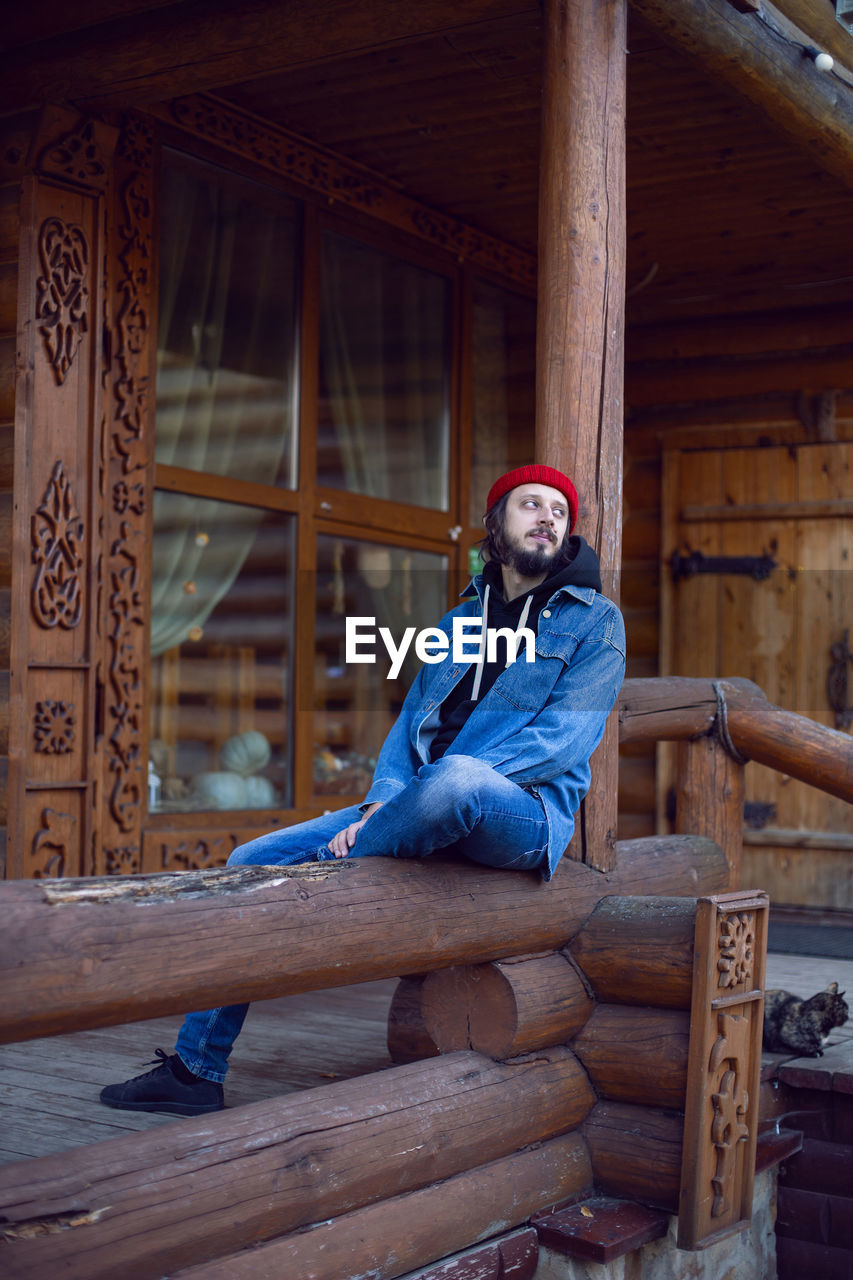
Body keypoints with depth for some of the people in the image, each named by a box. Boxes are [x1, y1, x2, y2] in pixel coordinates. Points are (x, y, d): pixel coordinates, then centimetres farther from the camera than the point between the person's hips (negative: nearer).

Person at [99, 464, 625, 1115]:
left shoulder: (595, 622, 5)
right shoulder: (456, 622, 23)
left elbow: (564, 739, -9)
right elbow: (410, 720, 15)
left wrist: (450, 783, -20)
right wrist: (384, 799, -7)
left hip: (524, 810, -6)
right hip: (425, 814, 6)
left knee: (455, 779, -42)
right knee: (253, 862, -4)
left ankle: (327, 874, -17)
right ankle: (196, 1069, 2)